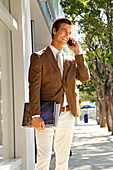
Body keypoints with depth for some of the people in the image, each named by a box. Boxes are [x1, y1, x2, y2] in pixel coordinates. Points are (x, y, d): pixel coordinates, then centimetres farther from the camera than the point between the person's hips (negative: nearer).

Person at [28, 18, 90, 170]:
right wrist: (36, 116, -17)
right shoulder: (38, 57, -1)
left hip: (67, 115, 5)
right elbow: (34, 88, -9)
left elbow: (85, 77, 4)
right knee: (44, 157, -7)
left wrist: (77, 53, 0)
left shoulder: (71, 59, 16)